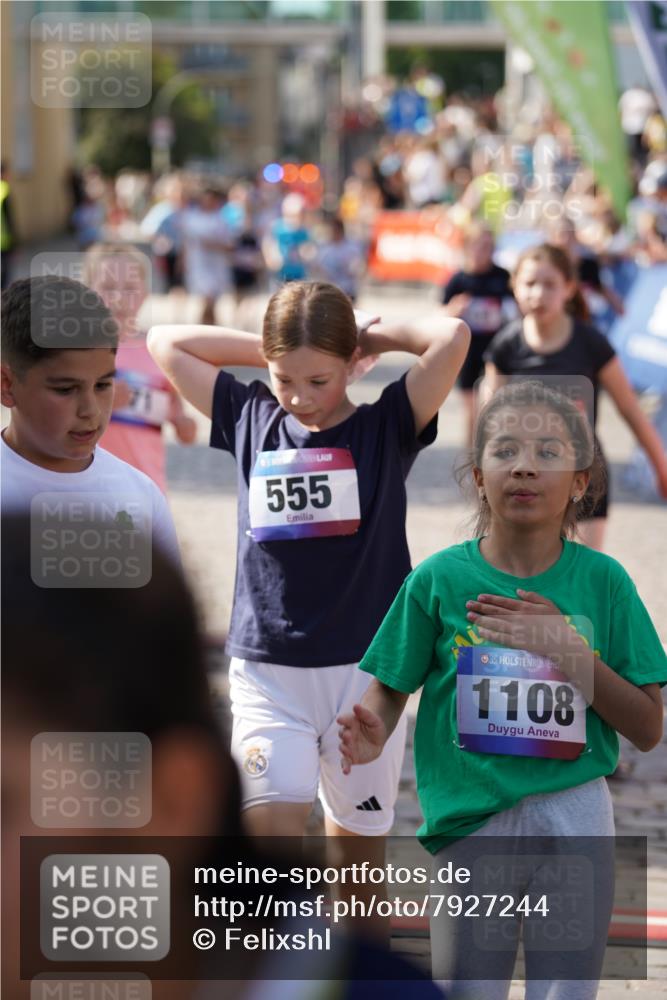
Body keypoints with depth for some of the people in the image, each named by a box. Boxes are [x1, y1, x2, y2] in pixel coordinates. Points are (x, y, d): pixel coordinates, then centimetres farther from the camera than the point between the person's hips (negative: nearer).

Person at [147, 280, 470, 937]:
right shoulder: (249, 419, 5)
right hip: (266, 664, 1)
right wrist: (268, 350, 8)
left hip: (365, 663, -1)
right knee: (271, 822, -16)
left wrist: (378, 336, 0)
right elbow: (165, 342, 11)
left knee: (359, 840, 11)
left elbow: (453, 338, -17)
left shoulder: (387, 427, -2)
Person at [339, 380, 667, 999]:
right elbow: (390, 689, 4)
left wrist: (566, 648, -14)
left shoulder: (603, 581, -2)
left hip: (573, 817, 0)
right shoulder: (440, 578, -3)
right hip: (469, 819, 0)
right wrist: (370, 731, -20)